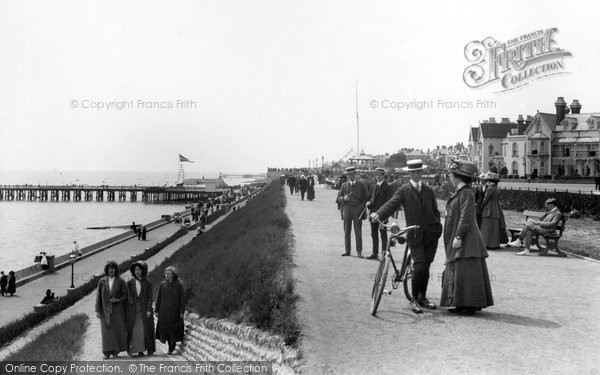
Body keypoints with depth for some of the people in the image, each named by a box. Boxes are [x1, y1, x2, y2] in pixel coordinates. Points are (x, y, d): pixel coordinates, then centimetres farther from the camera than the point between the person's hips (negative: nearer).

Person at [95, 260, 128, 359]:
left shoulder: (121, 281, 0)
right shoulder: (102, 281, 3)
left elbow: (125, 294, 1)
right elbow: (98, 296, 2)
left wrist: (117, 300, -17)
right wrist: (97, 310, -4)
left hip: (117, 310, -1)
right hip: (105, 309, 1)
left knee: (117, 330, -2)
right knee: (107, 330, -2)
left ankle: (115, 351, 7)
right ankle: (107, 353, 1)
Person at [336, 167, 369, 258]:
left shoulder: (361, 185, 7)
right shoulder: (344, 185, 11)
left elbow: (366, 197, 8)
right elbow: (338, 198, 9)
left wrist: (362, 205, -7)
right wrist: (343, 198, -12)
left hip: (357, 210, -2)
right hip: (346, 210, 2)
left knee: (358, 231, -2)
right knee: (346, 231, 4)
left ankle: (359, 251, 2)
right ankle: (347, 250, 12)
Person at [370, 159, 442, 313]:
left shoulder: (429, 191, 13)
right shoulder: (403, 190, 1)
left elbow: (435, 211, 16)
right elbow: (392, 204, -14)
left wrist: (437, 226, -2)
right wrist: (378, 214, -33)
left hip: (431, 233, 3)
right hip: (415, 234, -3)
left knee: (426, 267, 8)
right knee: (419, 267, -13)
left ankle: (422, 298, 22)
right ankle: (414, 299, 0)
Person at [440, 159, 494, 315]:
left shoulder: (466, 193, -15)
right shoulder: (460, 192, 16)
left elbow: (466, 217, -20)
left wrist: (458, 237, -22)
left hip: (466, 240, -10)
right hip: (457, 239, 10)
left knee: (466, 272, -7)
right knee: (457, 271, 12)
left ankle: (470, 304, -2)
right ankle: (460, 303, 17)